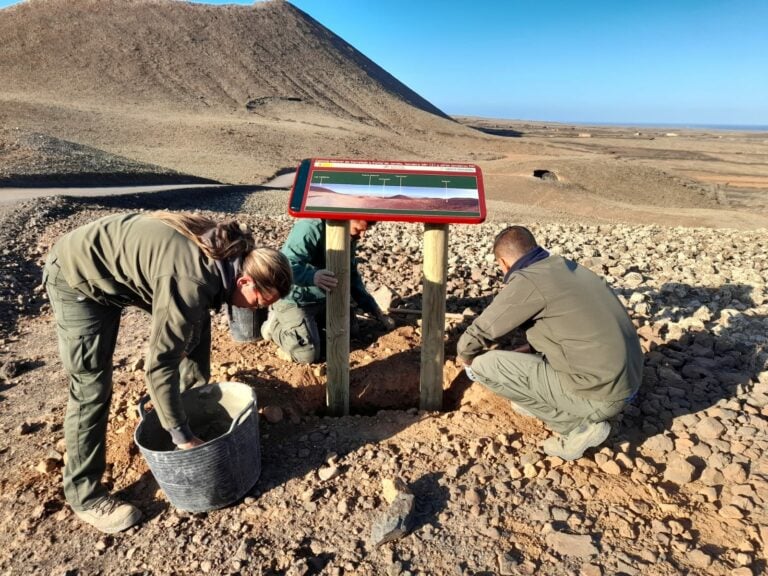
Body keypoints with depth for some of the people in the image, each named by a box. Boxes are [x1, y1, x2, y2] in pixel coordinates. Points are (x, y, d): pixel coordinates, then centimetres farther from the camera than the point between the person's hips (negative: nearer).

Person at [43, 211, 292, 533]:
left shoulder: (224, 257, -10)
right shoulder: (192, 283, -37)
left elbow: (196, 325, 4)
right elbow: (159, 364, -31)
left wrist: (201, 385, 11)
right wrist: (182, 436, -22)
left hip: (116, 266, 9)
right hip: (78, 276, -8)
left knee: (190, 329, 15)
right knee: (92, 388, -7)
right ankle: (84, 496, 10)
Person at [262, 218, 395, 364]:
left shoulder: (349, 237, -3)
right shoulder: (310, 228, -28)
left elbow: (351, 274, 7)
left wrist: (374, 309, 1)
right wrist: (313, 276, -55)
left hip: (323, 297, 8)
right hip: (293, 299, -8)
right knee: (308, 355, -15)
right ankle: (275, 325, 10)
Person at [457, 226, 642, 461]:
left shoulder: (526, 281, -14)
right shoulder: (566, 267, 10)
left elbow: (472, 340, -8)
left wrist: (466, 358, 14)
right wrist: (526, 350, 22)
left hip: (599, 396, -9)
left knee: (483, 365, -7)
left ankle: (578, 426, 0)